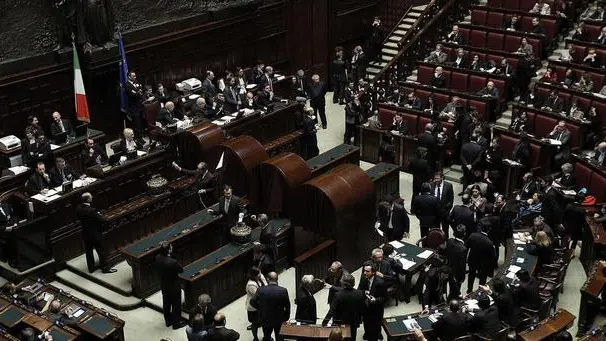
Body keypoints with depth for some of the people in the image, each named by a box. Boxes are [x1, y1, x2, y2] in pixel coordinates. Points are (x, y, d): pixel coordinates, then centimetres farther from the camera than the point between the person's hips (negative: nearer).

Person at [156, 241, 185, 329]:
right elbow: (181, 270, -19)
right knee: (176, 305, 15)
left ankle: (168, 321, 41)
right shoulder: (173, 262, -36)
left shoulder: (157, 258, -16)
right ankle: (176, 323, 30)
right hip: (174, 287, -6)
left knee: (166, 304, 23)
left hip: (163, 286, 6)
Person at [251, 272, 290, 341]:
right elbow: (287, 306, -11)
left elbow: (253, 302, -10)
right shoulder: (283, 291, -19)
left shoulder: (261, 290, -18)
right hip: (279, 319, 0)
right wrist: (286, 317, 5)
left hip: (265, 319, 0)